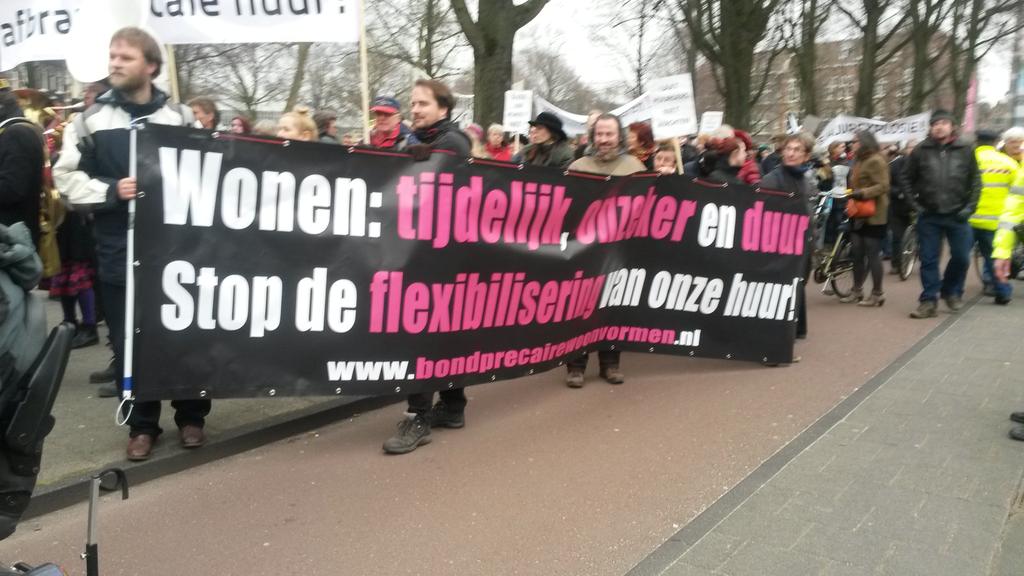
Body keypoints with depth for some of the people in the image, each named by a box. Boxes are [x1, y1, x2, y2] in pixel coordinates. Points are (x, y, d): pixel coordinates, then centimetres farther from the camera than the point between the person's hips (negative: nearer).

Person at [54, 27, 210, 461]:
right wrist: (112, 191, -12)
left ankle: (190, 416, 25)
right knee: (128, 340, 7)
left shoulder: (180, 118, 3)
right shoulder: (92, 120, 2)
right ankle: (142, 425, 22)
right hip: (119, 249, 0)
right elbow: (66, 177, 2)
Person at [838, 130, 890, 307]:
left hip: (873, 215, -9)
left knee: (872, 255, -3)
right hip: (859, 214, 9)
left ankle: (877, 293, 5)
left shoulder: (876, 160, -13)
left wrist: (862, 193, -28)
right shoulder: (860, 160, 17)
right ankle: (857, 290, 19)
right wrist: (850, 194, 10)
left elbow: (883, 186, -20)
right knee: (857, 253, 10)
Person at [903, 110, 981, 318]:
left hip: (957, 215, 1)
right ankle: (929, 301, 8)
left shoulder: (965, 150, 2)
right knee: (929, 260, 2)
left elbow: (975, 181, 5)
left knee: (961, 257, 4)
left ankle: (952, 291, 27)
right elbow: (907, 179, 9)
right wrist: (915, 203, 0)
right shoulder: (921, 151, 0)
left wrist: (969, 207, -3)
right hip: (929, 216, 0)